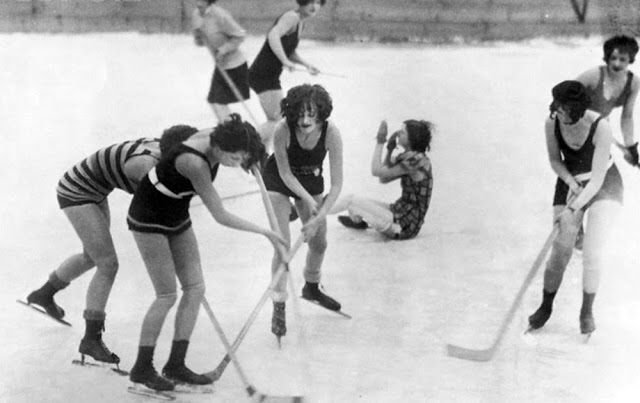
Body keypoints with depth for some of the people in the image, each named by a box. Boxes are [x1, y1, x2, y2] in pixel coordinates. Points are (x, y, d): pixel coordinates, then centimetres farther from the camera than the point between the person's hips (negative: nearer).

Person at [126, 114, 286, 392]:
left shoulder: (214, 138, -14)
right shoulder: (195, 164, -36)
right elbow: (221, 217, -32)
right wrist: (265, 232, -27)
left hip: (176, 217, 8)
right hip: (148, 220, -8)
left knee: (194, 288, 2)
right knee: (167, 295, -8)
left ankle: (176, 365, 9)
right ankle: (142, 368, 5)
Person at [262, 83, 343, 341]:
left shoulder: (331, 133, -32)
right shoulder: (282, 130, -35)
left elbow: (336, 184, -27)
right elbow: (285, 174, -22)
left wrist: (319, 216, -33)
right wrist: (308, 200, -27)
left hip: (311, 180, 3)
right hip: (279, 180, -3)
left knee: (319, 243, 11)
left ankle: (311, 288, 41)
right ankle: (279, 306, 4)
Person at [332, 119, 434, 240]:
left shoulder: (415, 160, -21)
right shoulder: (415, 158, 9)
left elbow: (377, 171, -18)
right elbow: (384, 179, 13)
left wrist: (380, 143, -11)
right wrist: (389, 150, 5)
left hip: (404, 225, -10)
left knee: (351, 200, -4)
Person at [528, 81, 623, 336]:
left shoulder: (600, 127, -29)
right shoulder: (552, 123, -18)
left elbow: (597, 178, -28)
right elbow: (555, 161, 0)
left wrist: (573, 208, -35)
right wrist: (572, 183, -17)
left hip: (603, 185, -3)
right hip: (570, 183, 3)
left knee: (594, 255, -14)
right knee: (560, 252, -2)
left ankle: (587, 311, 9)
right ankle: (545, 307, 20)